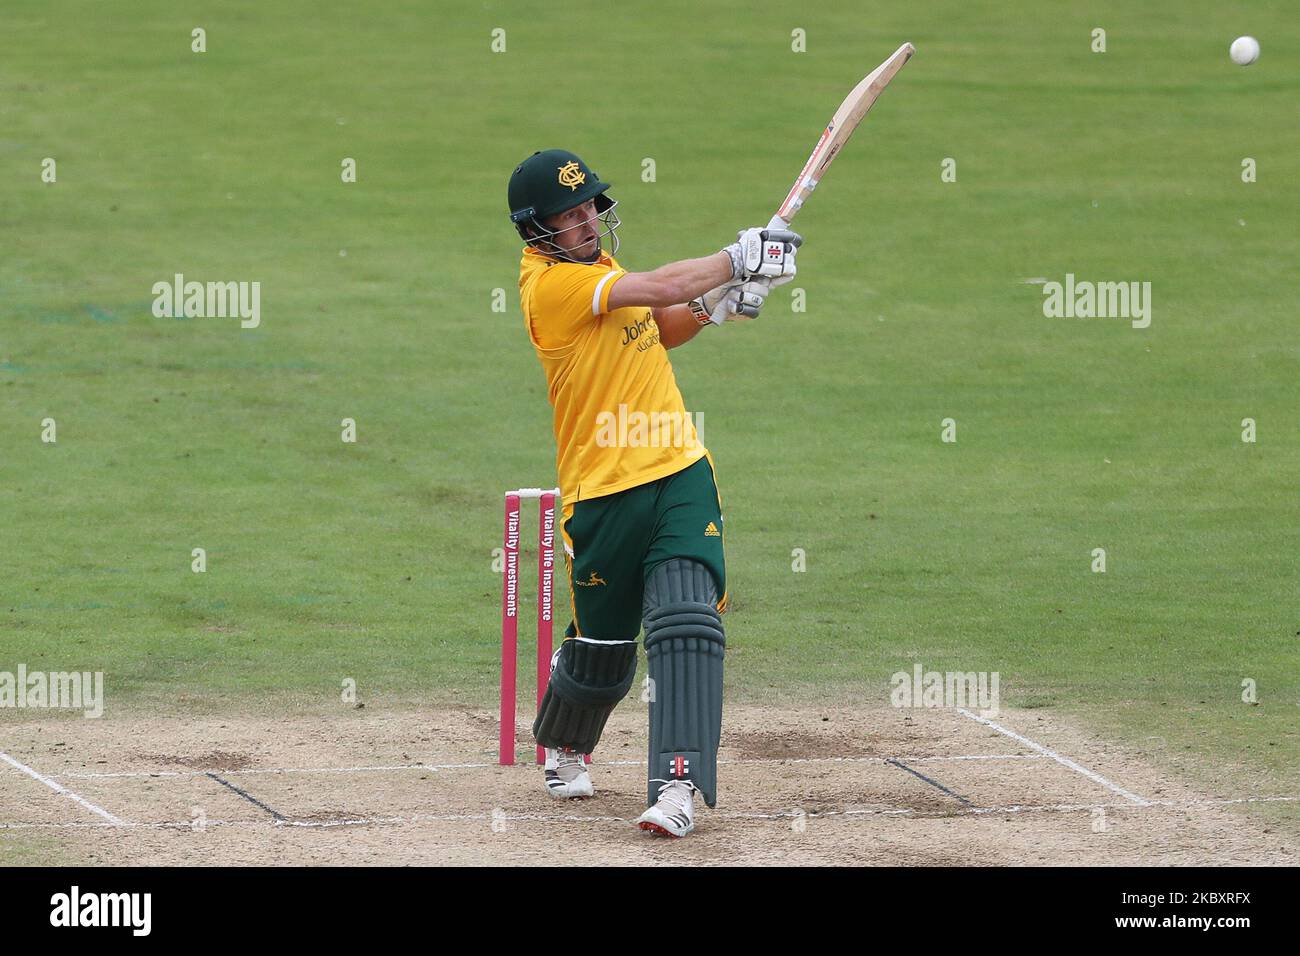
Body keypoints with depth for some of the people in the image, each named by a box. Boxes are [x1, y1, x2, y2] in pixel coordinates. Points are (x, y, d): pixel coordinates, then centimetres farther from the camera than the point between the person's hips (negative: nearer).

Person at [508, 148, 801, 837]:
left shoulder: (597, 263, 11)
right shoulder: (549, 281, -15)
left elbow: (654, 329, 23)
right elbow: (658, 288, -22)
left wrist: (715, 305, 4)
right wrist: (738, 258, -12)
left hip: (679, 475, 6)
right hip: (604, 491, -6)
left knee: (687, 625, -14)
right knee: (602, 646, 9)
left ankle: (677, 782, -20)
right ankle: (563, 747, 40)